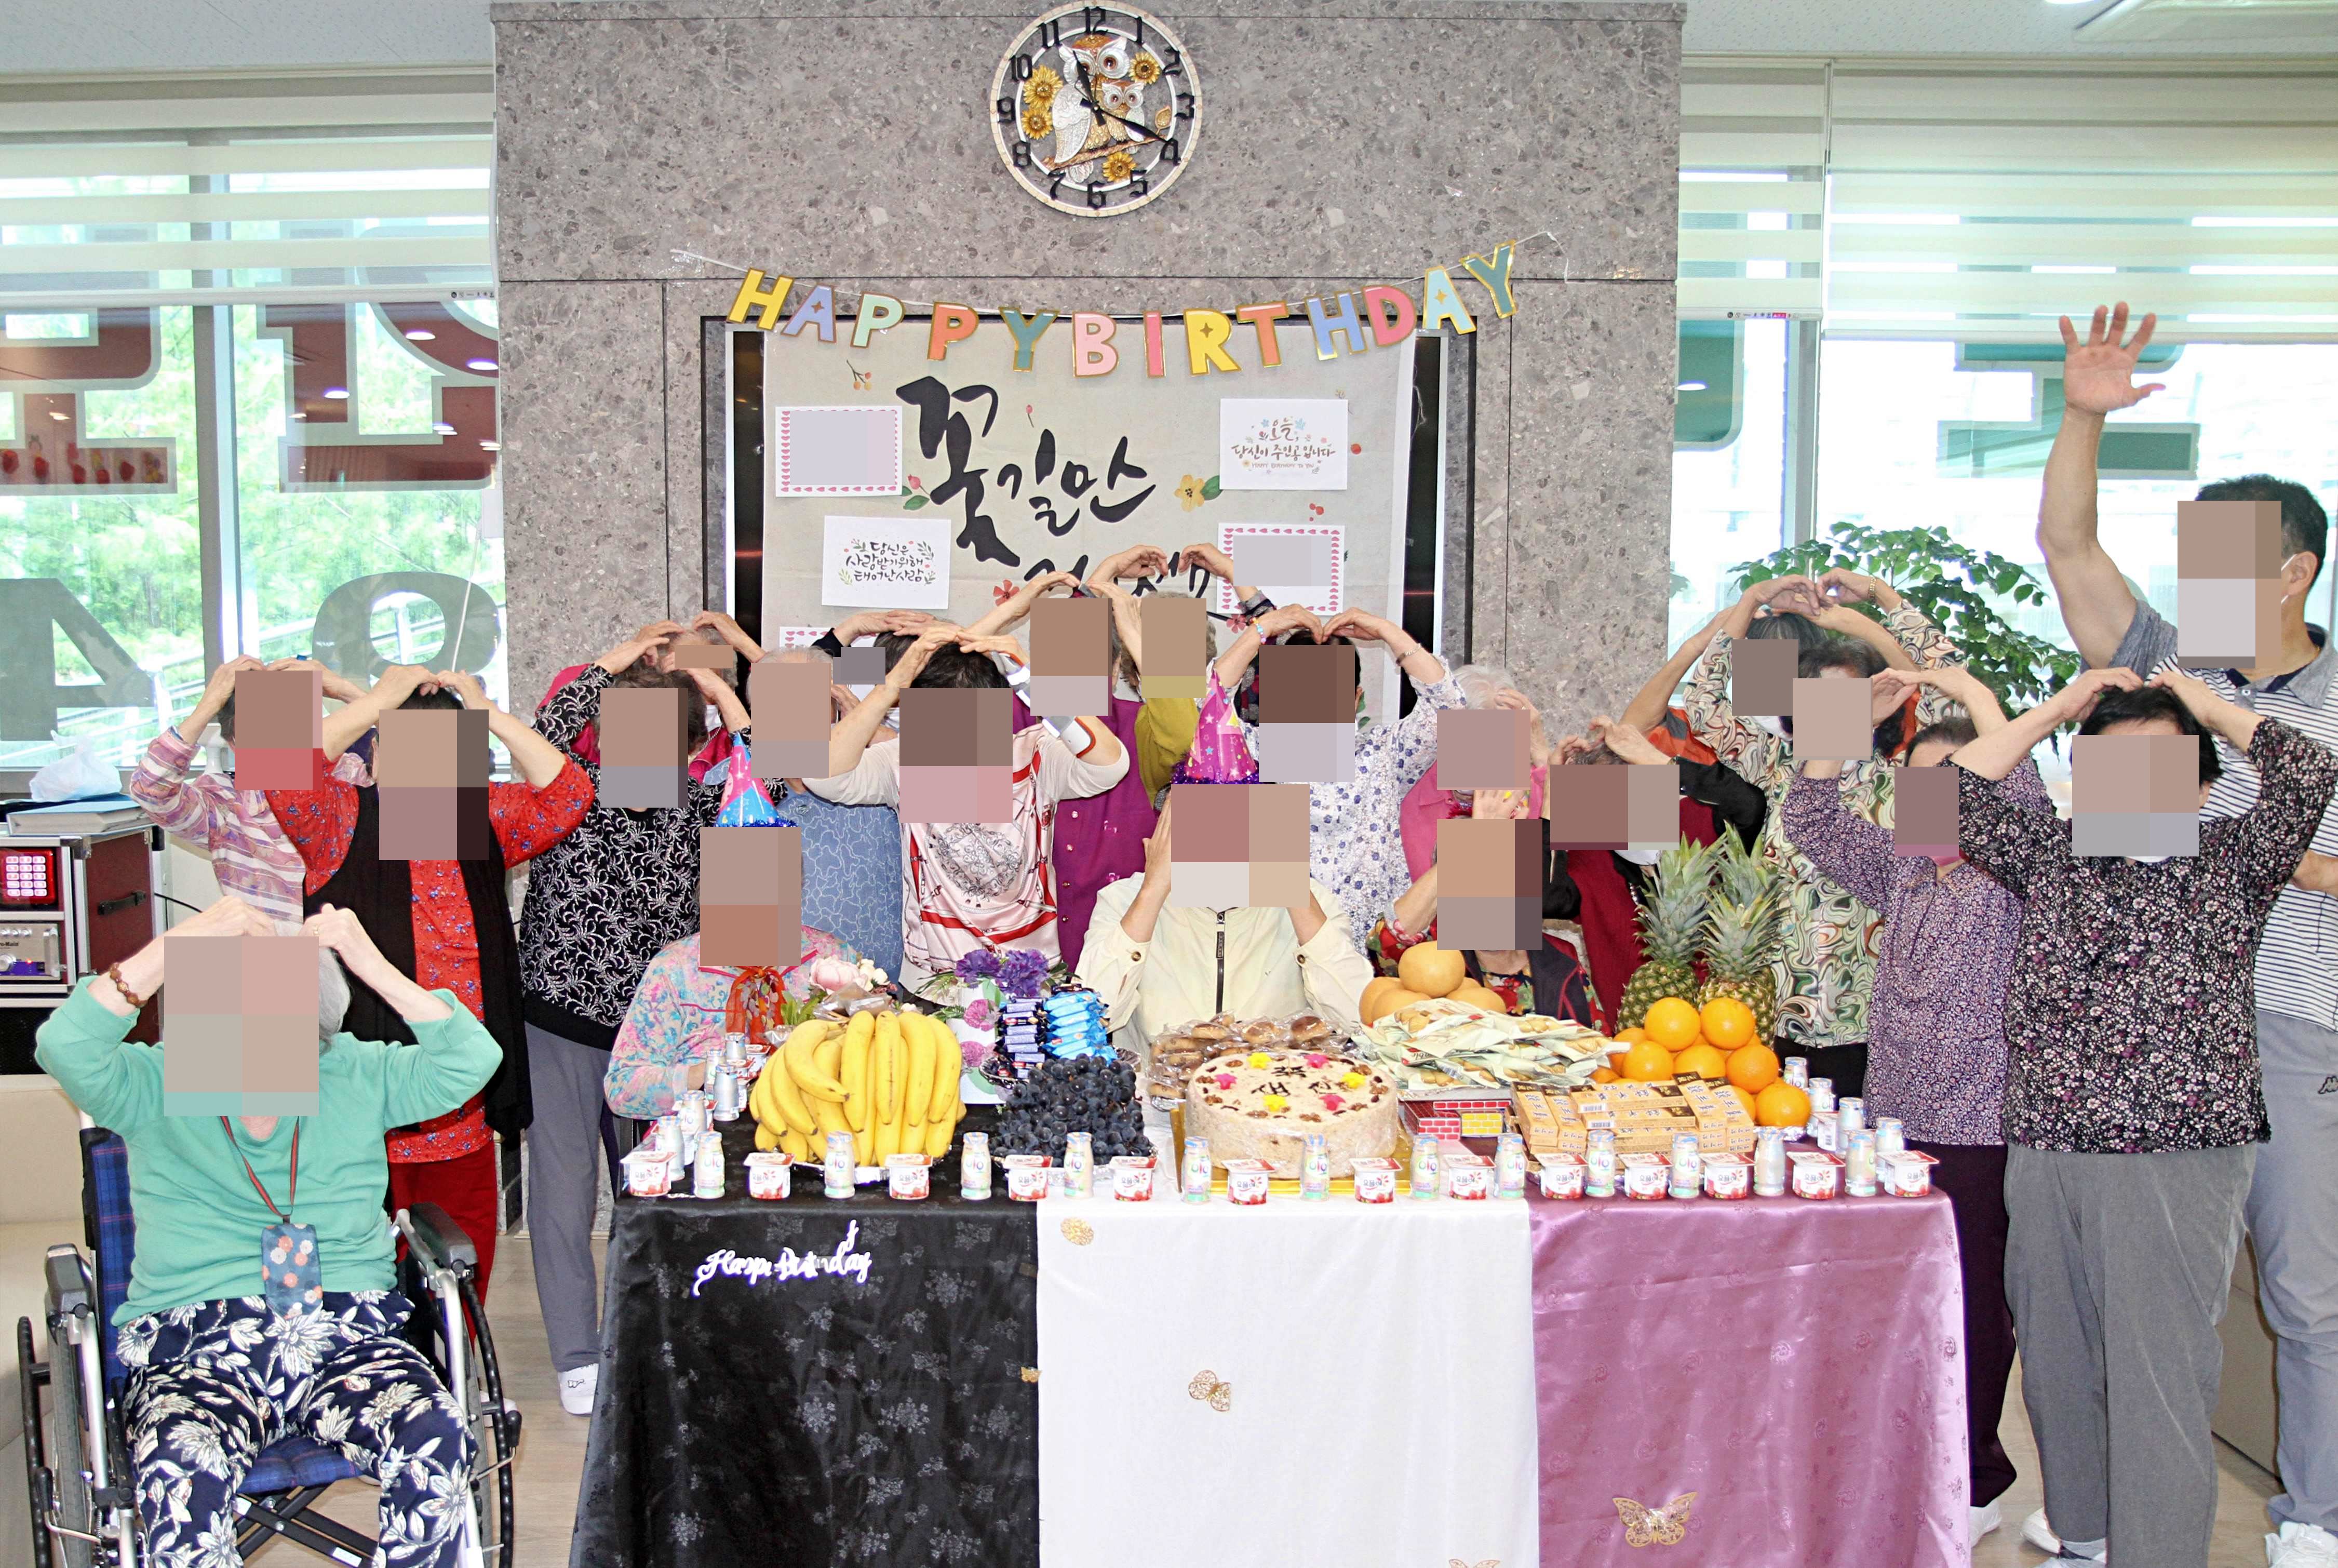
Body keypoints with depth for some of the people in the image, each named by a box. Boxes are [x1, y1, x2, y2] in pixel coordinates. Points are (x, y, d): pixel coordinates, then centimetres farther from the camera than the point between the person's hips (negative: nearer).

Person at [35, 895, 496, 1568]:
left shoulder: (357, 1077, 12)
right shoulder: (157, 1089, 8)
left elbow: (470, 1061, -2)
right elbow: (66, 1048, -12)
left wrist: (374, 967, -9)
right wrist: (180, 942, -16)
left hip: (350, 1336, 1)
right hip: (196, 1346, -1)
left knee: (436, 1442, -30)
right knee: (181, 1478, -35)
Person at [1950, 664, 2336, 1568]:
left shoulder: (2229, 863, 6)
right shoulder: (2053, 857, 14)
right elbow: (1960, 795, 7)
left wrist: (2202, 701, 5)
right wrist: (2058, 708, 9)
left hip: (2180, 1162, -4)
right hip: (2043, 1160, 4)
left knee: (2158, 1382, -5)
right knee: (2056, 1368, 12)